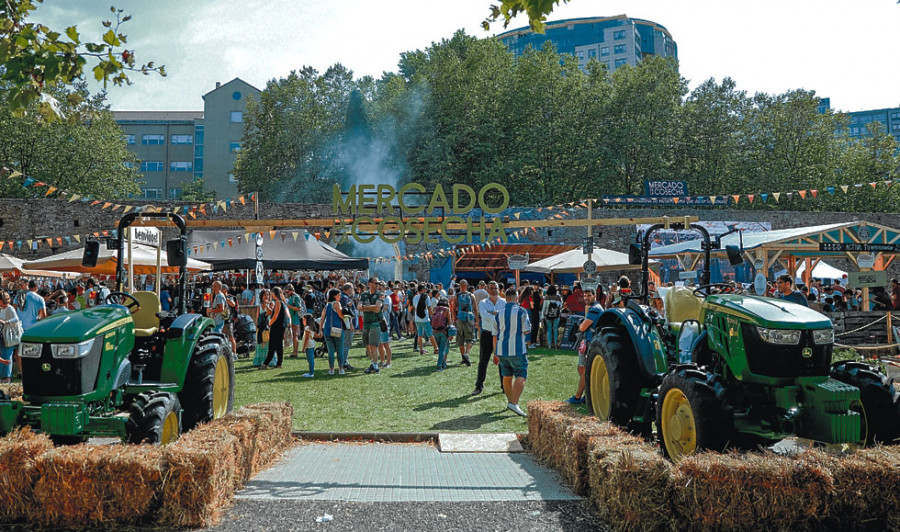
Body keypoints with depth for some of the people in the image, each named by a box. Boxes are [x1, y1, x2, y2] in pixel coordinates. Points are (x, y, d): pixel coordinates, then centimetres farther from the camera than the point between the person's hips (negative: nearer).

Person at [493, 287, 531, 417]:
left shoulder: (499, 313, 7)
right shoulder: (521, 311, -6)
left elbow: (495, 335, 10)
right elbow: (527, 331, -7)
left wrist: (495, 353, 18)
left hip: (502, 350, 5)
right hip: (517, 350, -5)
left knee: (506, 376, 17)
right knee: (521, 376, -5)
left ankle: (510, 401, 27)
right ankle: (514, 403, -19)